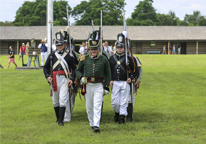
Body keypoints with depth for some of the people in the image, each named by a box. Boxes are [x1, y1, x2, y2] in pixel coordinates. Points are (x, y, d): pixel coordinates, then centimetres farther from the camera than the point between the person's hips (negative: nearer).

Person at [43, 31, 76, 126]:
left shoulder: (68, 56, 6)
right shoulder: (52, 55, 11)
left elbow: (74, 68, 10)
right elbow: (46, 67, 15)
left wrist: (72, 79, -3)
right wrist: (48, 76, -1)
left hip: (64, 80, -3)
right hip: (54, 79, 3)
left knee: (63, 99, -12)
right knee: (55, 100, 10)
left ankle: (61, 120, -11)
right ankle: (58, 117, 27)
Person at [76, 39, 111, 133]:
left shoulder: (103, 59, 1)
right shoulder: (84, 59, 2)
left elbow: (108, 73, 10)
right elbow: (78, 70, 14)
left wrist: (106, 86, 5)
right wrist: (81, 77, -8)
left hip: (99, 86, -2)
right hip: (88, 86, 2)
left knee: (97, 107, -11)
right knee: (89, 107, 9)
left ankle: (96, 126, -16)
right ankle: (91, 124, 26)